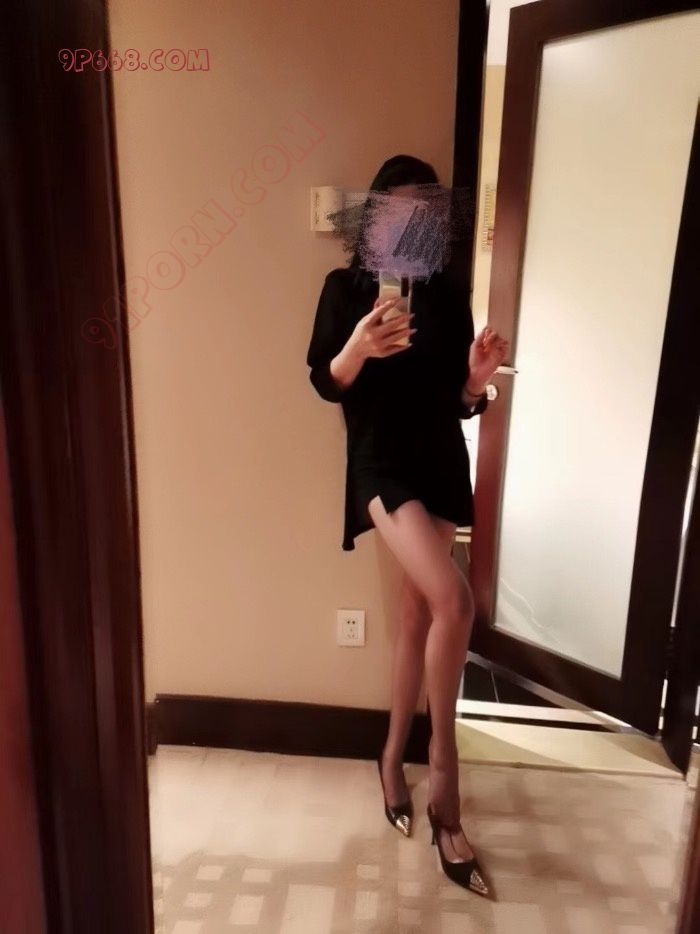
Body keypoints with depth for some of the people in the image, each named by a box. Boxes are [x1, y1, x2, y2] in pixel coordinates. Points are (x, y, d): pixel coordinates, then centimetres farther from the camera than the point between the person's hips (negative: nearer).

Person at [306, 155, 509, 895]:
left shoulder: (448, 297, 9)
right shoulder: (345, 288, 1)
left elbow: (459, 403, 9)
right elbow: (325, 383, -3)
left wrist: (478, 378, -13)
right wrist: (358, 348, -21)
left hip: (441, 464, 5)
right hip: (380, 461, -4)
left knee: (418, 614, 10)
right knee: (454, 600, -23)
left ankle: (394, 756, 31)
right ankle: (444, 764, 0)